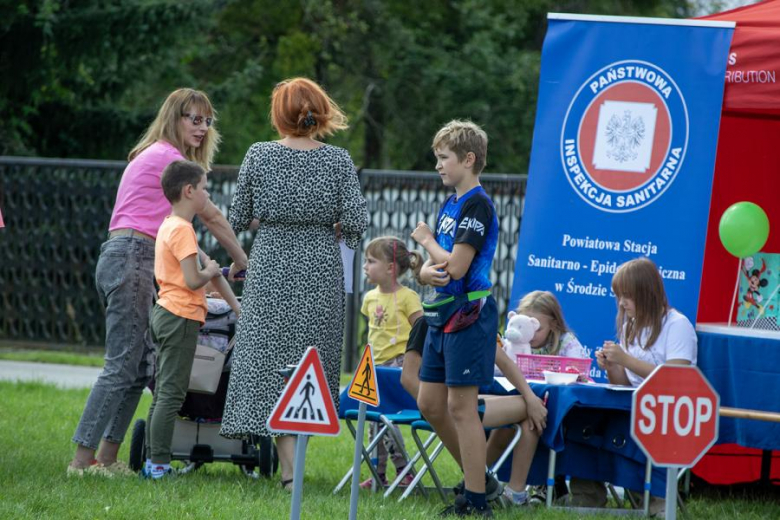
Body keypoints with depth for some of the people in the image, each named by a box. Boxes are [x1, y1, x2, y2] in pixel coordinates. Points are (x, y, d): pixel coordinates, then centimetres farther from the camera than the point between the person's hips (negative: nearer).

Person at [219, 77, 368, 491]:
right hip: (320, 271, 1)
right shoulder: (338, 160, -2)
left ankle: (289, 468, -8)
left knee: (271, 360, 1)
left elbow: (238, 220, 2)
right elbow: (355, 223, -8)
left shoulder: (259, 156, -3)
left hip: (271, 268, -1)